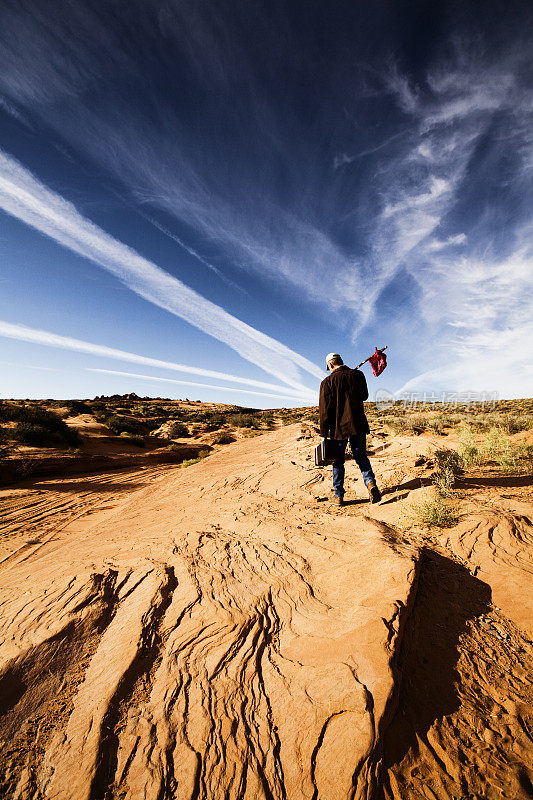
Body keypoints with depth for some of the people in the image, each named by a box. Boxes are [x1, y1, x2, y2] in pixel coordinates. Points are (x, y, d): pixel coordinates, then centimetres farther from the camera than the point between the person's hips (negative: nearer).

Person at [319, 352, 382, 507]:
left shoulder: (327, 382, -9)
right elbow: (364, 396, 16)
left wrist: (324, 434, -4)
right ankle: (370, 482, -4)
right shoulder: (358, 375, 0)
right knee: (361, 456, 18)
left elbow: (324, 411, -9)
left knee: (338, 462, 10)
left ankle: (339, 496, 18)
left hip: (338, 427, -2)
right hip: (358, 425, 3)